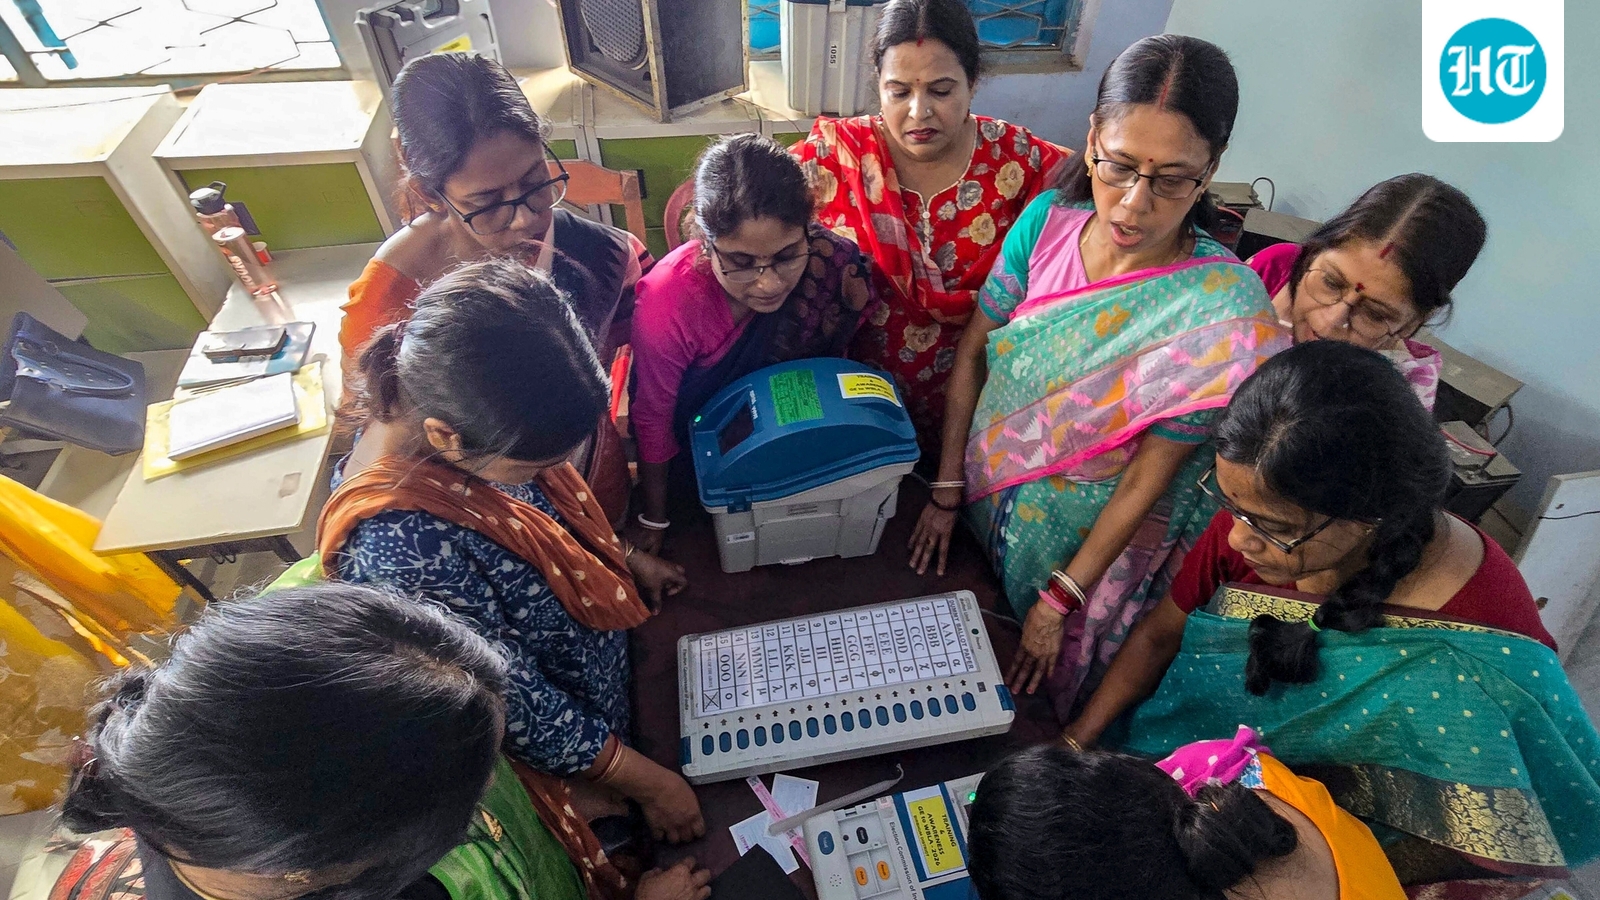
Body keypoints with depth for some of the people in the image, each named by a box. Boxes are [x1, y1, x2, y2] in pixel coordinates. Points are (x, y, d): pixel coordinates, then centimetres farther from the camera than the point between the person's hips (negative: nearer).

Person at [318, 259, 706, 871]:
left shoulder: (460, 410, -23)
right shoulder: (401, 550, -43)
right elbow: (516, 707, -28)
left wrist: (626, 559, 8)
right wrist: (647, 782, -16)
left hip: (594, 629, 6)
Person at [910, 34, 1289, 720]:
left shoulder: (1223, 309, -25)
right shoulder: (1047, 221, -15)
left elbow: (1147, 480, -20)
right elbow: (972, 351, -7)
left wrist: (1059, 602, -15)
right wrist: (946, 493, -5)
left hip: (1091, 541, -3)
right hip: (981, 501, 4)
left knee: (1027, 707, 22)